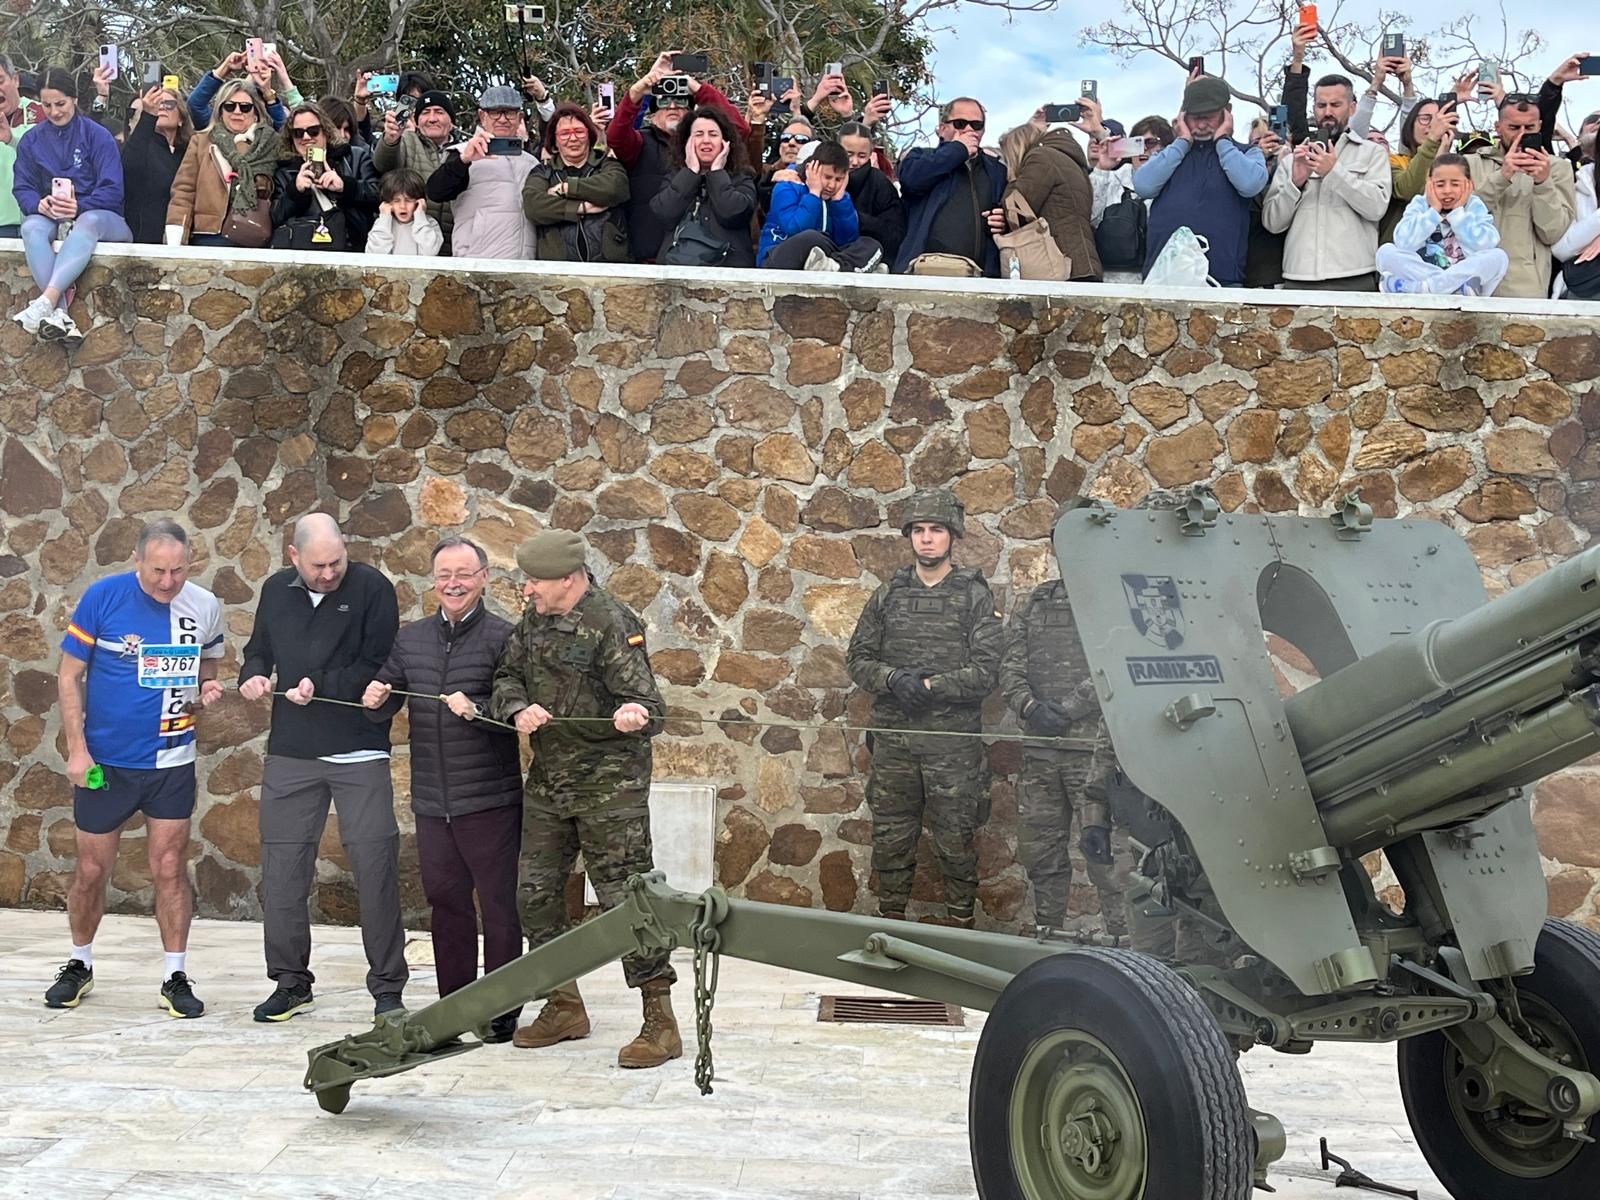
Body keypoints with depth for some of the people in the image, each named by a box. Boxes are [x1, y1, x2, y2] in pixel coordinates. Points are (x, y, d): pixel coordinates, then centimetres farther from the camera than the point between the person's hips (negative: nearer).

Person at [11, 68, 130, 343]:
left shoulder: (98, 136, -1)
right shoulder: (31, 141, 10)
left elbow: (112, 190, -9)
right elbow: (22, 188, 6)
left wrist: (80, 206, -27)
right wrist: (38, 203, -19)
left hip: (97, 215, -3)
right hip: (51, 217, 3)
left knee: (89, 221, -40)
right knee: (31, 226, -34)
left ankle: (47, 300, -58)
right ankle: (59, 313, -51)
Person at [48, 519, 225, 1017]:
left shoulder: (205, 606, -4)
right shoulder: (102, 597, -11)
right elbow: (70, 676, -5)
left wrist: (206, 688, -9)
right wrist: (76, 749, -10)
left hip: (171, 761, 1)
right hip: (104, 759, -1)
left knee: (169, 869, 1)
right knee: (91, 870, 10)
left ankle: (176, 977, 11)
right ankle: (79, 965, 30)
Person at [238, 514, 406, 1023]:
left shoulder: (372, 588, -6)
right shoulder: (277, 591, 8)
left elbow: (378, 669, -10)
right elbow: (259, 648, 22)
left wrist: (321, 686, -18)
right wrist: (253, 675, 1)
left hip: (360, 753, -4)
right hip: (290, 752, 4)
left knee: (375, 866, -4)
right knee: (282, 867, 6)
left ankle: (387, 987, 7)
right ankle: (291, 983, 19)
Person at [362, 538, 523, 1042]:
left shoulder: (503, 637, -7)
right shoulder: (411, 637, 11)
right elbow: (384, 706, 15)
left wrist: (476, 710, -28)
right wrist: (374, 701, -7)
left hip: (490, 801, -5)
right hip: (432, 802, 6)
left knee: (499, 905, 1)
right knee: (445, 903, 14)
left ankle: (502, 1010, 12)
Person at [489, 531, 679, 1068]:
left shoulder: (612, 624, -15)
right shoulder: (534, 619, 9)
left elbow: (646, 703, -17)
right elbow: (506, 678, 13)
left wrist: (634, 714, -41)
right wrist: (518, 710, -9)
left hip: (609, 783, -8)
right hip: (548, 778, 8)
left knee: (624, 896, -9)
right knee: (536, 892, 12)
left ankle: (660, 1021, -3)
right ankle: (564, 1006, 28)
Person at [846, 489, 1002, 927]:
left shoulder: (975, 597, 1)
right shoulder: (888, 596, 11)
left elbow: (987, 671, -7)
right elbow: (857, 659, 8)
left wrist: (930, 685, -16)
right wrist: (893, 679, -12)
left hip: (952, 739, -3)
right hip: (893, 738, 3)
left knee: (955, 840, 1)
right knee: (890, 838, 9)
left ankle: (960, 924, 12)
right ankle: (890, 923, 20)